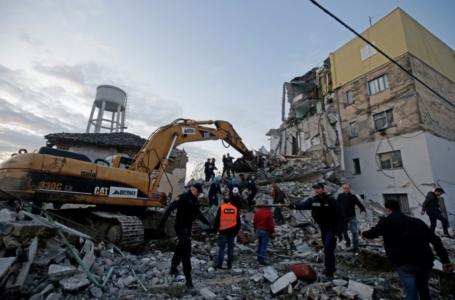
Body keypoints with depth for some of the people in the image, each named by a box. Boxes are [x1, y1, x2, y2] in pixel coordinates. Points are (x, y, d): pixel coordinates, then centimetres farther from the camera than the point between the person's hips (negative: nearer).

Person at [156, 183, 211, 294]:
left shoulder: (195, 200, 9)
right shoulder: (183, 197, -17)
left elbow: (198, 214, 23)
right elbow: (169, 209, -24)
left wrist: (208, 223, 28)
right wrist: (162, 223, -32)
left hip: (188, 227, 9)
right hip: (181, 227, -9)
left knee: (181, 249, 23)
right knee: (186, 253, -8)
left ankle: (173, 269, 45)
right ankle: (189, 282, -2)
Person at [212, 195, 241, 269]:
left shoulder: (221, 208, -2)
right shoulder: (235, 208, 8)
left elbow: (217, 220, -3)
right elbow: (238, 221, 12)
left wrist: (215, 230, 4)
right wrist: (237, 231, 19)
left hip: (224, 231, -3)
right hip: (232, 231, 3)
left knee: (222, 248, 1)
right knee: (231, 248, 9)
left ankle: (219, 264, 2)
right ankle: (229, 264, 13)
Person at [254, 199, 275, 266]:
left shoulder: (257, 212, 0)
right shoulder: (269, 213, -17)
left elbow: (254, 222, 6)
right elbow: (271, 224, -17)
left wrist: (255, 229, 20)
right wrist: (273, 232, -5)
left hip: (258, 230, 6)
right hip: (266, 231, -6)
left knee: (259, 245, 18)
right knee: (264, 246, 1)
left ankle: (259, 258, 28)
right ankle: (262, 260, 6)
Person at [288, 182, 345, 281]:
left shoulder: (331, 200, -19)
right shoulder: (312, 200, -8)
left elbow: (340, 216, -17)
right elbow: (304, 204, -28)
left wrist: (340, 232, -21)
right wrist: (294, 206, -50)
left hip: (332, 228, -5)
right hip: (323, 228, 5)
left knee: (328, 249, -12)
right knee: (327, 249, 17)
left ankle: (329, 273, -1)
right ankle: (330, 268, 37)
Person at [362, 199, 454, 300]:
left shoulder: (386, 221, 2)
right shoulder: (417, 221, 19)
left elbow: (373, 233, 1)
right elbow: (435, 240, 14)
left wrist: (364, 234, 23)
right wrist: (445, 260, 14)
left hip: (405, 263, -7)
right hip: (425, 262, 7)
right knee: (423, 290, 29)